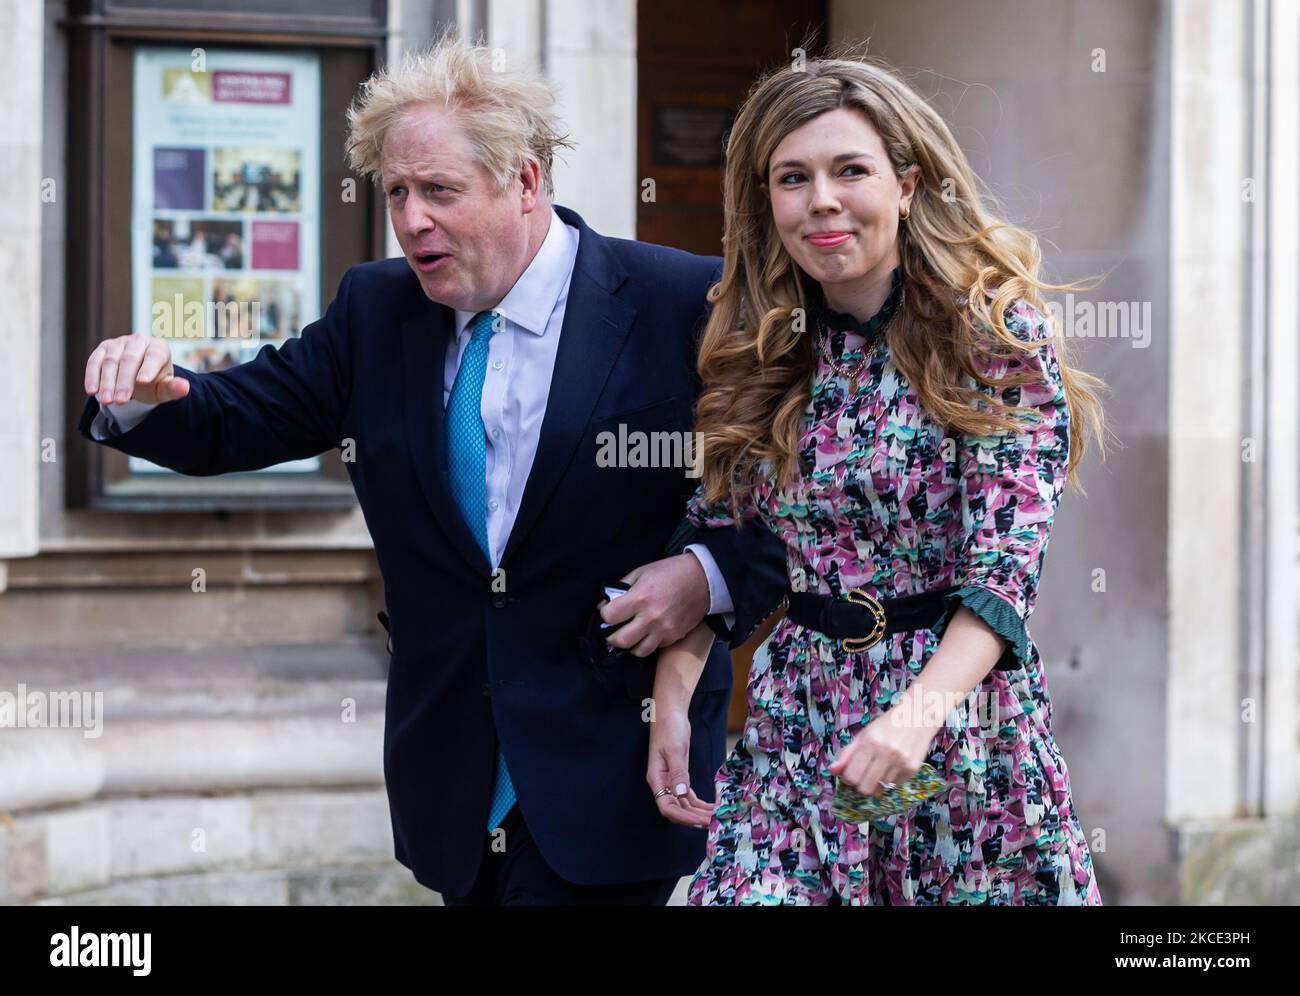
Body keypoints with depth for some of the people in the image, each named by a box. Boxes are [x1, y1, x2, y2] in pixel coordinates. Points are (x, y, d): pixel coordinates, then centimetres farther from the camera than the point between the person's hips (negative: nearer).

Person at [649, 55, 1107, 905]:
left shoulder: (994, 331, -9)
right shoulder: (761, 352, 5)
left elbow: (1006, 563, -17)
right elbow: (713, 536, 12)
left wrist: (915, 714, -30)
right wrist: (673, 697, -1)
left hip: (965, 718, -3)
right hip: (797, 726, 3)